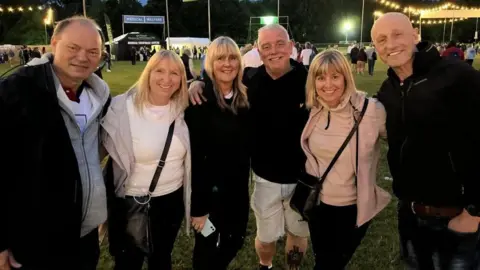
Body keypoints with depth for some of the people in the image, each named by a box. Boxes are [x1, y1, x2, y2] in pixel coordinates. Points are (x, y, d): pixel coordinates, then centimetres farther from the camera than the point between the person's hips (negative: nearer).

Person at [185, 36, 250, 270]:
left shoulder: (245, 98, 1)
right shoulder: (199, 101, -18)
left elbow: (246, 146, 5)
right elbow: (194, 156, -19)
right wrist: (197, 206, -18)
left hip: (238, 189, 6)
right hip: (210, 190, -6)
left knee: (235, 242, 22)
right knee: (208, 250, 13)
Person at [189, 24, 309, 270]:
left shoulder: (309, 80, -14)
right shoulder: (250, 79, -9)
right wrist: (197, 82, -13)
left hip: (303, 177, -1)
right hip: (266, 178, 1)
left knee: (299, 232, 22)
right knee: (266, 237, 19)